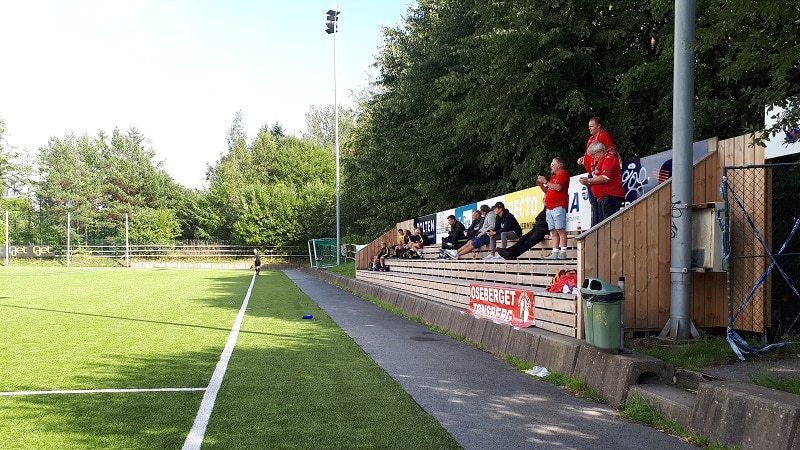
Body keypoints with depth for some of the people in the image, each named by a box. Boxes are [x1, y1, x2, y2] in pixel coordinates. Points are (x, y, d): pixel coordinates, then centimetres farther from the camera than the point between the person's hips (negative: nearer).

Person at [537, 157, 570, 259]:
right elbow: (548, 191, 31)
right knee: (553, 231, 4)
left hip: (558, 207, -9)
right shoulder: (553, 176, 27)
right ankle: (555, 253, 2)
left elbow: (558, 187, -16)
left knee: (560, 230, -13)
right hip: (549, 207, 9)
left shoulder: (563, 174, -1)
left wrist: (546, 182, -7)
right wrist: (541, 185, 15)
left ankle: (563, 253, -17)